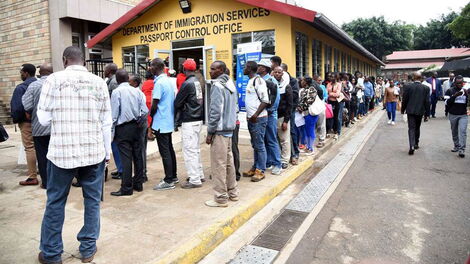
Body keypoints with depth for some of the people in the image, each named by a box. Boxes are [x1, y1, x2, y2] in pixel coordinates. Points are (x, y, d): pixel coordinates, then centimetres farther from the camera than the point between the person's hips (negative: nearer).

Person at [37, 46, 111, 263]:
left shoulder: (54, 79, -4)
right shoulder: (99, 82, 1)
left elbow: (44, 119, -2)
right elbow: (106, 122, 3)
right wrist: (107, 152, 12)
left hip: (62, 151, -1)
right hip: (94, 151, 2)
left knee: (55, 202, 12)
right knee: (92, 200, 12)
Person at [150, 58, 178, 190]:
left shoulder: (159, 83, -17)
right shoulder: (169, 81, 9)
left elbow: (154, 105, -18)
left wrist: (151, 115, 2)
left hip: (161, 123, -9)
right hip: (169, 122, 9)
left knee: (165, 152, -3)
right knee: (169, 149, 15)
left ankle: (168, 181, 4)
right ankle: (173, 176, 25)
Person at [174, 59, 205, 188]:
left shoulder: (187, 83, -16)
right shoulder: (198, 82, 8)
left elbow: (177, 103, -11)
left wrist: (176, 111, 10)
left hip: (189, 122, -9)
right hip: (198, 119, 9)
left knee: (189, 150, -2)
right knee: (195, 149, 18)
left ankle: (194, 180, 3)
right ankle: (199, 174, 27)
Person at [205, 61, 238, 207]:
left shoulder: (218, 85, -13)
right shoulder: (231, 84, 13)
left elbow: (215, 111, -18)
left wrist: (210, 132, -13)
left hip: (220, 130, -9)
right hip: (229, 129, 9)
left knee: (218, 164, -3)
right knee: (229, 162, 16)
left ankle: (221, 198, 4)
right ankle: (232, 192, 25)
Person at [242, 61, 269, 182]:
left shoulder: (258, 80, -13)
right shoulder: (250, 81, 16)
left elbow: (265, 100, -18)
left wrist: (256, 114, -22)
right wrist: (249, 114, 16)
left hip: (258, 118, -9)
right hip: (251, 118, 9)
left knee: (260, 145, -2)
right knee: (255, 145, 15)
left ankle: (260, 171, 6)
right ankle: (255, 168, 25)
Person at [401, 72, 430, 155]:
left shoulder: (407, 86, -9)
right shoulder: (426, 88, -3)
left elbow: (404, 99, -4)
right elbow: (427, 102, 0)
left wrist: (403, 110, 8)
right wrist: (426, 113, 8)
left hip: (410, 111, -2)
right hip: (420, 111, 2)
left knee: (411, 128, -2)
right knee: (417, 128, 19)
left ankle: (412, 146, -15)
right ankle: (416, 144, 31)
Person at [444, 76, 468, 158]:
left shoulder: (465, 91, 7)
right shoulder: (450, 91, 0)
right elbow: (447, 102, -7)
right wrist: (455, 95, -20)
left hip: (463, 115, 0)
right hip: (453, 115, 0)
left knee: (462, 131, -12)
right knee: (454, 132, 10)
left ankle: (461, 149, -13)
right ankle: (456, 146, 26)